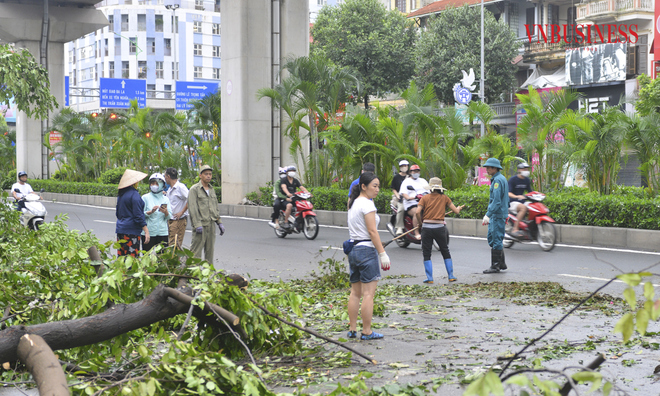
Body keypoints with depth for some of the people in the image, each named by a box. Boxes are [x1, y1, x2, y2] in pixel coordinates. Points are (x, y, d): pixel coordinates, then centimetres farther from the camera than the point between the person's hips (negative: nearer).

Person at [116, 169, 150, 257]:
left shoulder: (121, 194, 12)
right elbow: (139, 216, -16)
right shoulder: (134, 195, -13)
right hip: (131, 231, -8)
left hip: (120, 229, 8)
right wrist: (146, 231, -14)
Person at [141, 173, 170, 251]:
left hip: (162, 232, 2)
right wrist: (151, 212, -18)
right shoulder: (145, 197, 3)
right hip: (149, 232, -2)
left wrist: (166, 212, -15)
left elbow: (169, 217, 7)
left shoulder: (165, 199, 12)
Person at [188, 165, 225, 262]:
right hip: (200, 225, -7)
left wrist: (219, 223, 15)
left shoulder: (212, 190, 18)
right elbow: (193, 208, -12)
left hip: (211, 225, 7)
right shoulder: (194, 189, -5)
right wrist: (197, 225, -19)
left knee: (210, 251, 10)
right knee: (196, 251, -8)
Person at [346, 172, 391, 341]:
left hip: (353, 249, 9)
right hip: (367, 250, -9)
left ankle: (352, 329, 16)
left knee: (355, 292, 13)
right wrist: (382, 253, -15)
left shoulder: (353, 203, 16)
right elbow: (372, 231, -16)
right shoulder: (367, 204, -12)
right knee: (368, 293, -5)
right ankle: (367, 331, -2)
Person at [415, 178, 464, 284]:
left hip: (427, 228, -1)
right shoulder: (444, 198, 5)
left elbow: (418, 212, -11)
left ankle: (429, 278, 3)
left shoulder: (425, 198, 1)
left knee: (426, 254, 7)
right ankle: (451, 276, 18)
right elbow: (456, 211, 7)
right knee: (445, 252, 16)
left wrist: (420, 222, 6)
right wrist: (459, 208, 30)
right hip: (440, 228, 1)